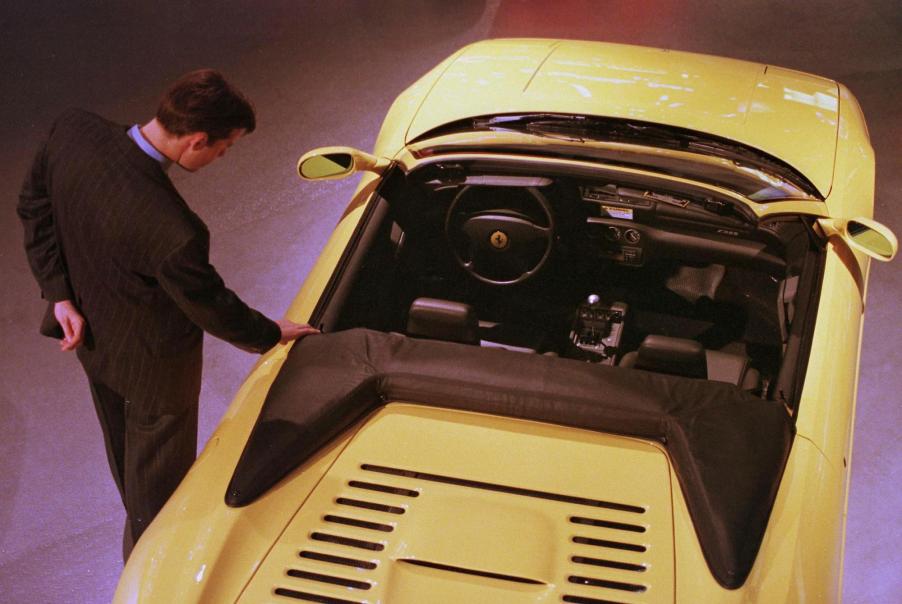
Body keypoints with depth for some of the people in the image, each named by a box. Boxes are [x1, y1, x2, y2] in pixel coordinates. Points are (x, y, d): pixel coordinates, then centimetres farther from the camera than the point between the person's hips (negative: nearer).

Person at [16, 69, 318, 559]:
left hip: (92, 335, 7)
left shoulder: (72, 131, -26)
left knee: (125, 457, 33)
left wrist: (60, 293, -5)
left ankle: (141, 547, 61)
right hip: (150, 363, -7)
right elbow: (211, 306, -24)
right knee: (158, 478, 22)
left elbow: (33, 206, -8)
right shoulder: (173, 233, -43)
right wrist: (272, 335, -5)